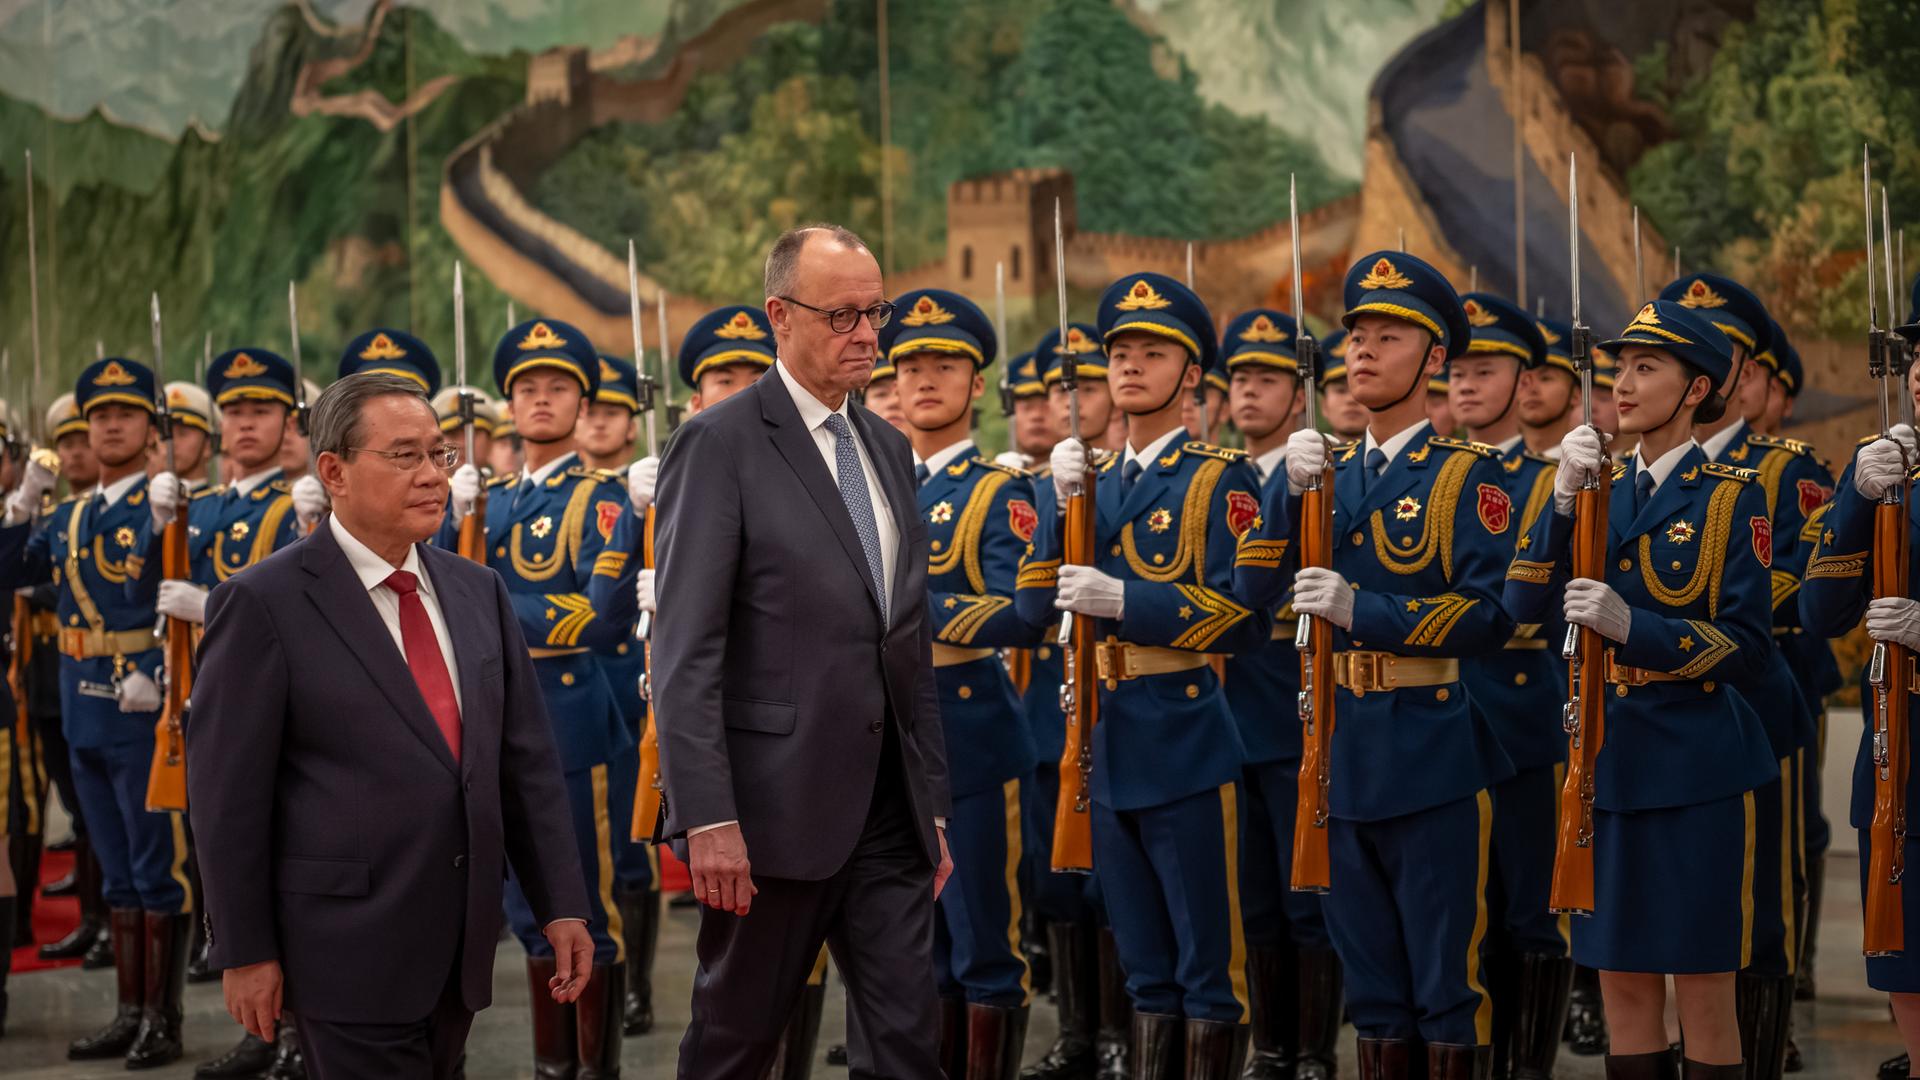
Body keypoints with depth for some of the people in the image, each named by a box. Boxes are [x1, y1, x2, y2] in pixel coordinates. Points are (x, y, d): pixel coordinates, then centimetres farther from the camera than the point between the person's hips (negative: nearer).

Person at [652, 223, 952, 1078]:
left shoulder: (888, 449, 15)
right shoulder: (720, 445, -8)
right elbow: (686, 651, -14)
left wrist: (934, 803, 16)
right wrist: (708, 818, -20)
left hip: (890, 814, 6)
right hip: (778, 812, -6)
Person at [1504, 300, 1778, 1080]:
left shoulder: (1731, 498, -5)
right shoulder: (1602, 490, 10)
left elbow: (1747, 643, -10)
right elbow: (1525, 601, -1)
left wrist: (1631, 626, -23)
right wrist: (1564, 500, -14)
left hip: (1697, 763, -5)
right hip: (1609, 756, 5)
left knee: (1702, 992, 0)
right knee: (1623, 986, 8)